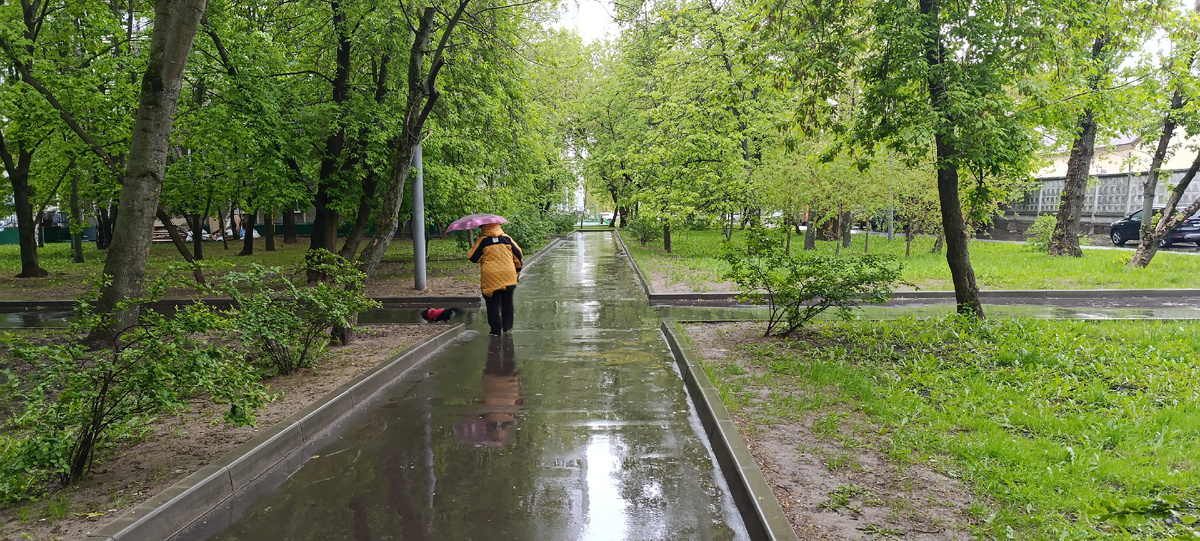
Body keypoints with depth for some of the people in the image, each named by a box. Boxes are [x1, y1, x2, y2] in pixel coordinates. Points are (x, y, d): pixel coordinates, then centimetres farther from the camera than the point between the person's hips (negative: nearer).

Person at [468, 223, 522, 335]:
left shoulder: (482, 241, -6)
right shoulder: (507, 238, 3)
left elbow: (473, 258, -3)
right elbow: (518, 253, 8)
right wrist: (518, 268, 22)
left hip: (490, 278, -3)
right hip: (508, 277, 3)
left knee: (493, 304, 4)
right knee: (507, 303, 16)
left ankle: (496, 329, 3)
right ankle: (507, 327, 20)